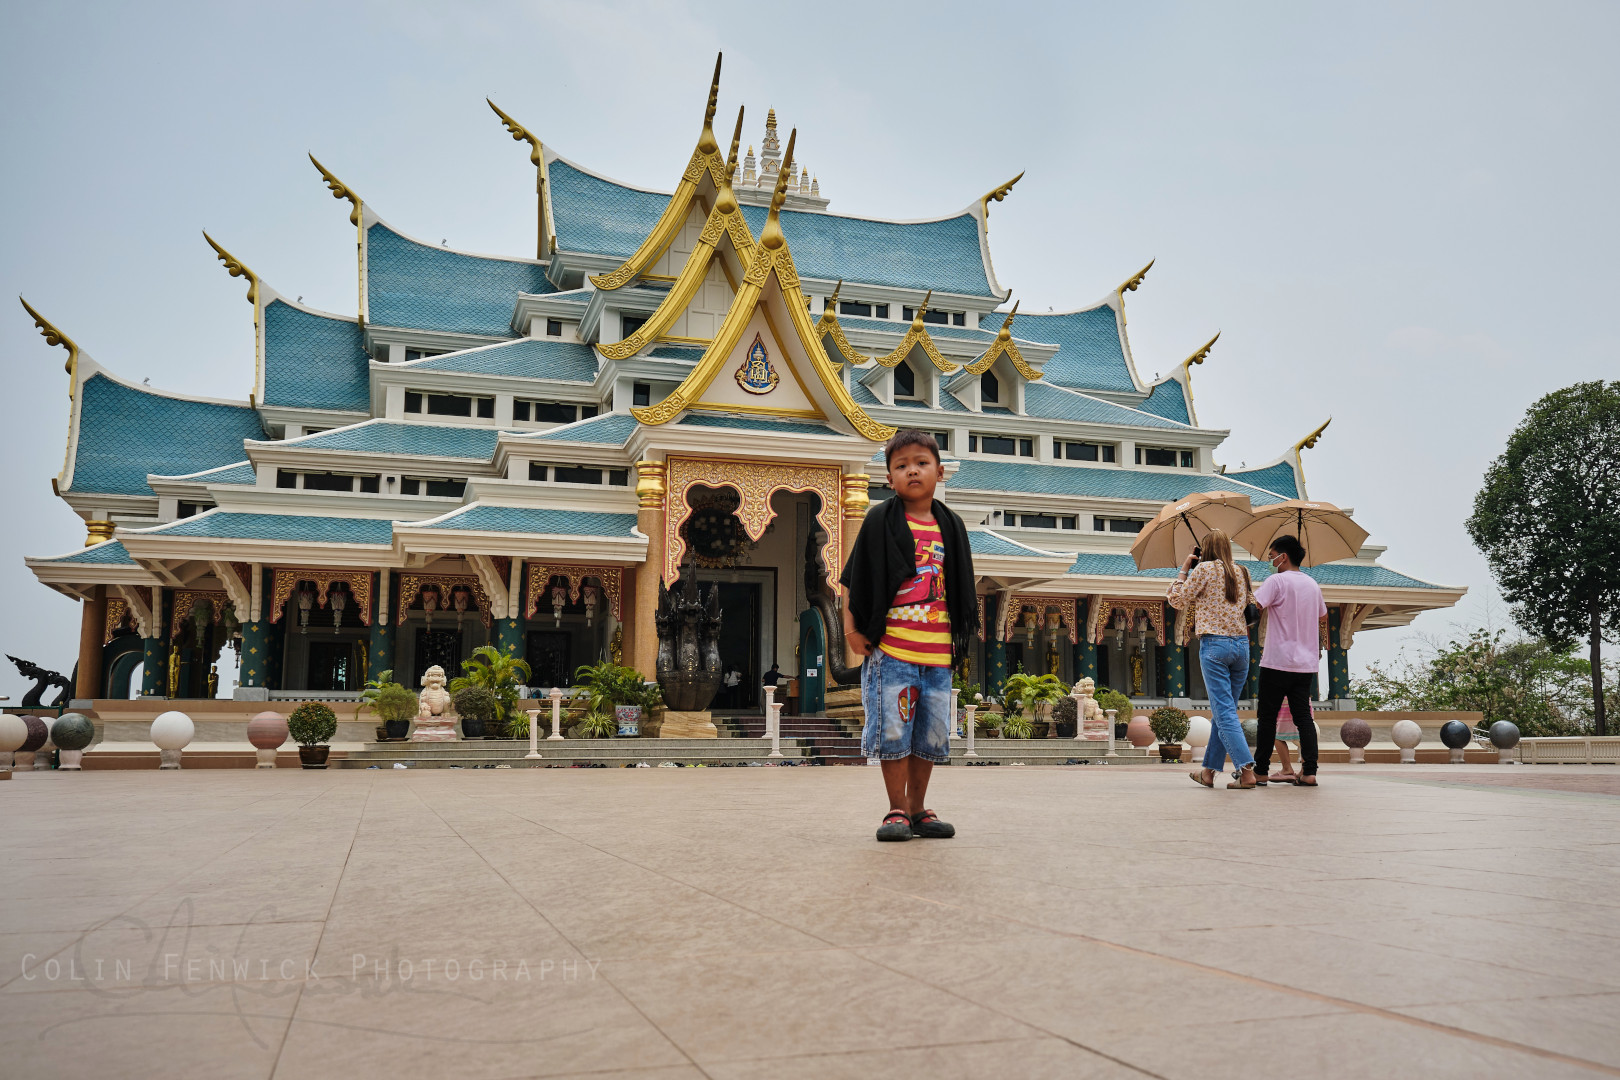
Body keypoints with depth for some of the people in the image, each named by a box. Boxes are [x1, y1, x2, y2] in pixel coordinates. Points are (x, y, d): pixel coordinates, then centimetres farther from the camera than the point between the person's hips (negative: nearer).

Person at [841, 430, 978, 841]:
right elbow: (853, 579, 1)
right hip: (891, 648, -4)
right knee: (893, 731, -3)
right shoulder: (880, 521, 0)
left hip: (937, 652, 4)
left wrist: (962, 634, 15)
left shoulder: (951, 526, 11)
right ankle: (897, 810, 10)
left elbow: (961, 587, 19)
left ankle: (918, 810, 21)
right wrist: (851, 627, -5)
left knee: (931, 735, 9)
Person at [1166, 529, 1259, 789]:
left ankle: (1247, 771, -17)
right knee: (1223, 710, 12)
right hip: (1241, 644, 6)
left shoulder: (1205, 568, -4)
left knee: (1224, 712, -7)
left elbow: (1178, 600, -1)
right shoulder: (1241, 572, 13)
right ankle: (1209, 771, 19)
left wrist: (1184, 570, 9)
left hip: (1214, 644, -6)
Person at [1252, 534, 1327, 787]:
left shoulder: (1276, 580, -9)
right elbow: (1322, 617, 26)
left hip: (1278, 660, -6)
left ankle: (1261, 769, 5)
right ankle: (1309, 771, -3)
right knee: (1303, 716, 5)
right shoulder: (1312, 585, 13)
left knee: (1267, 716, 2)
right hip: (1306, 662, 6)